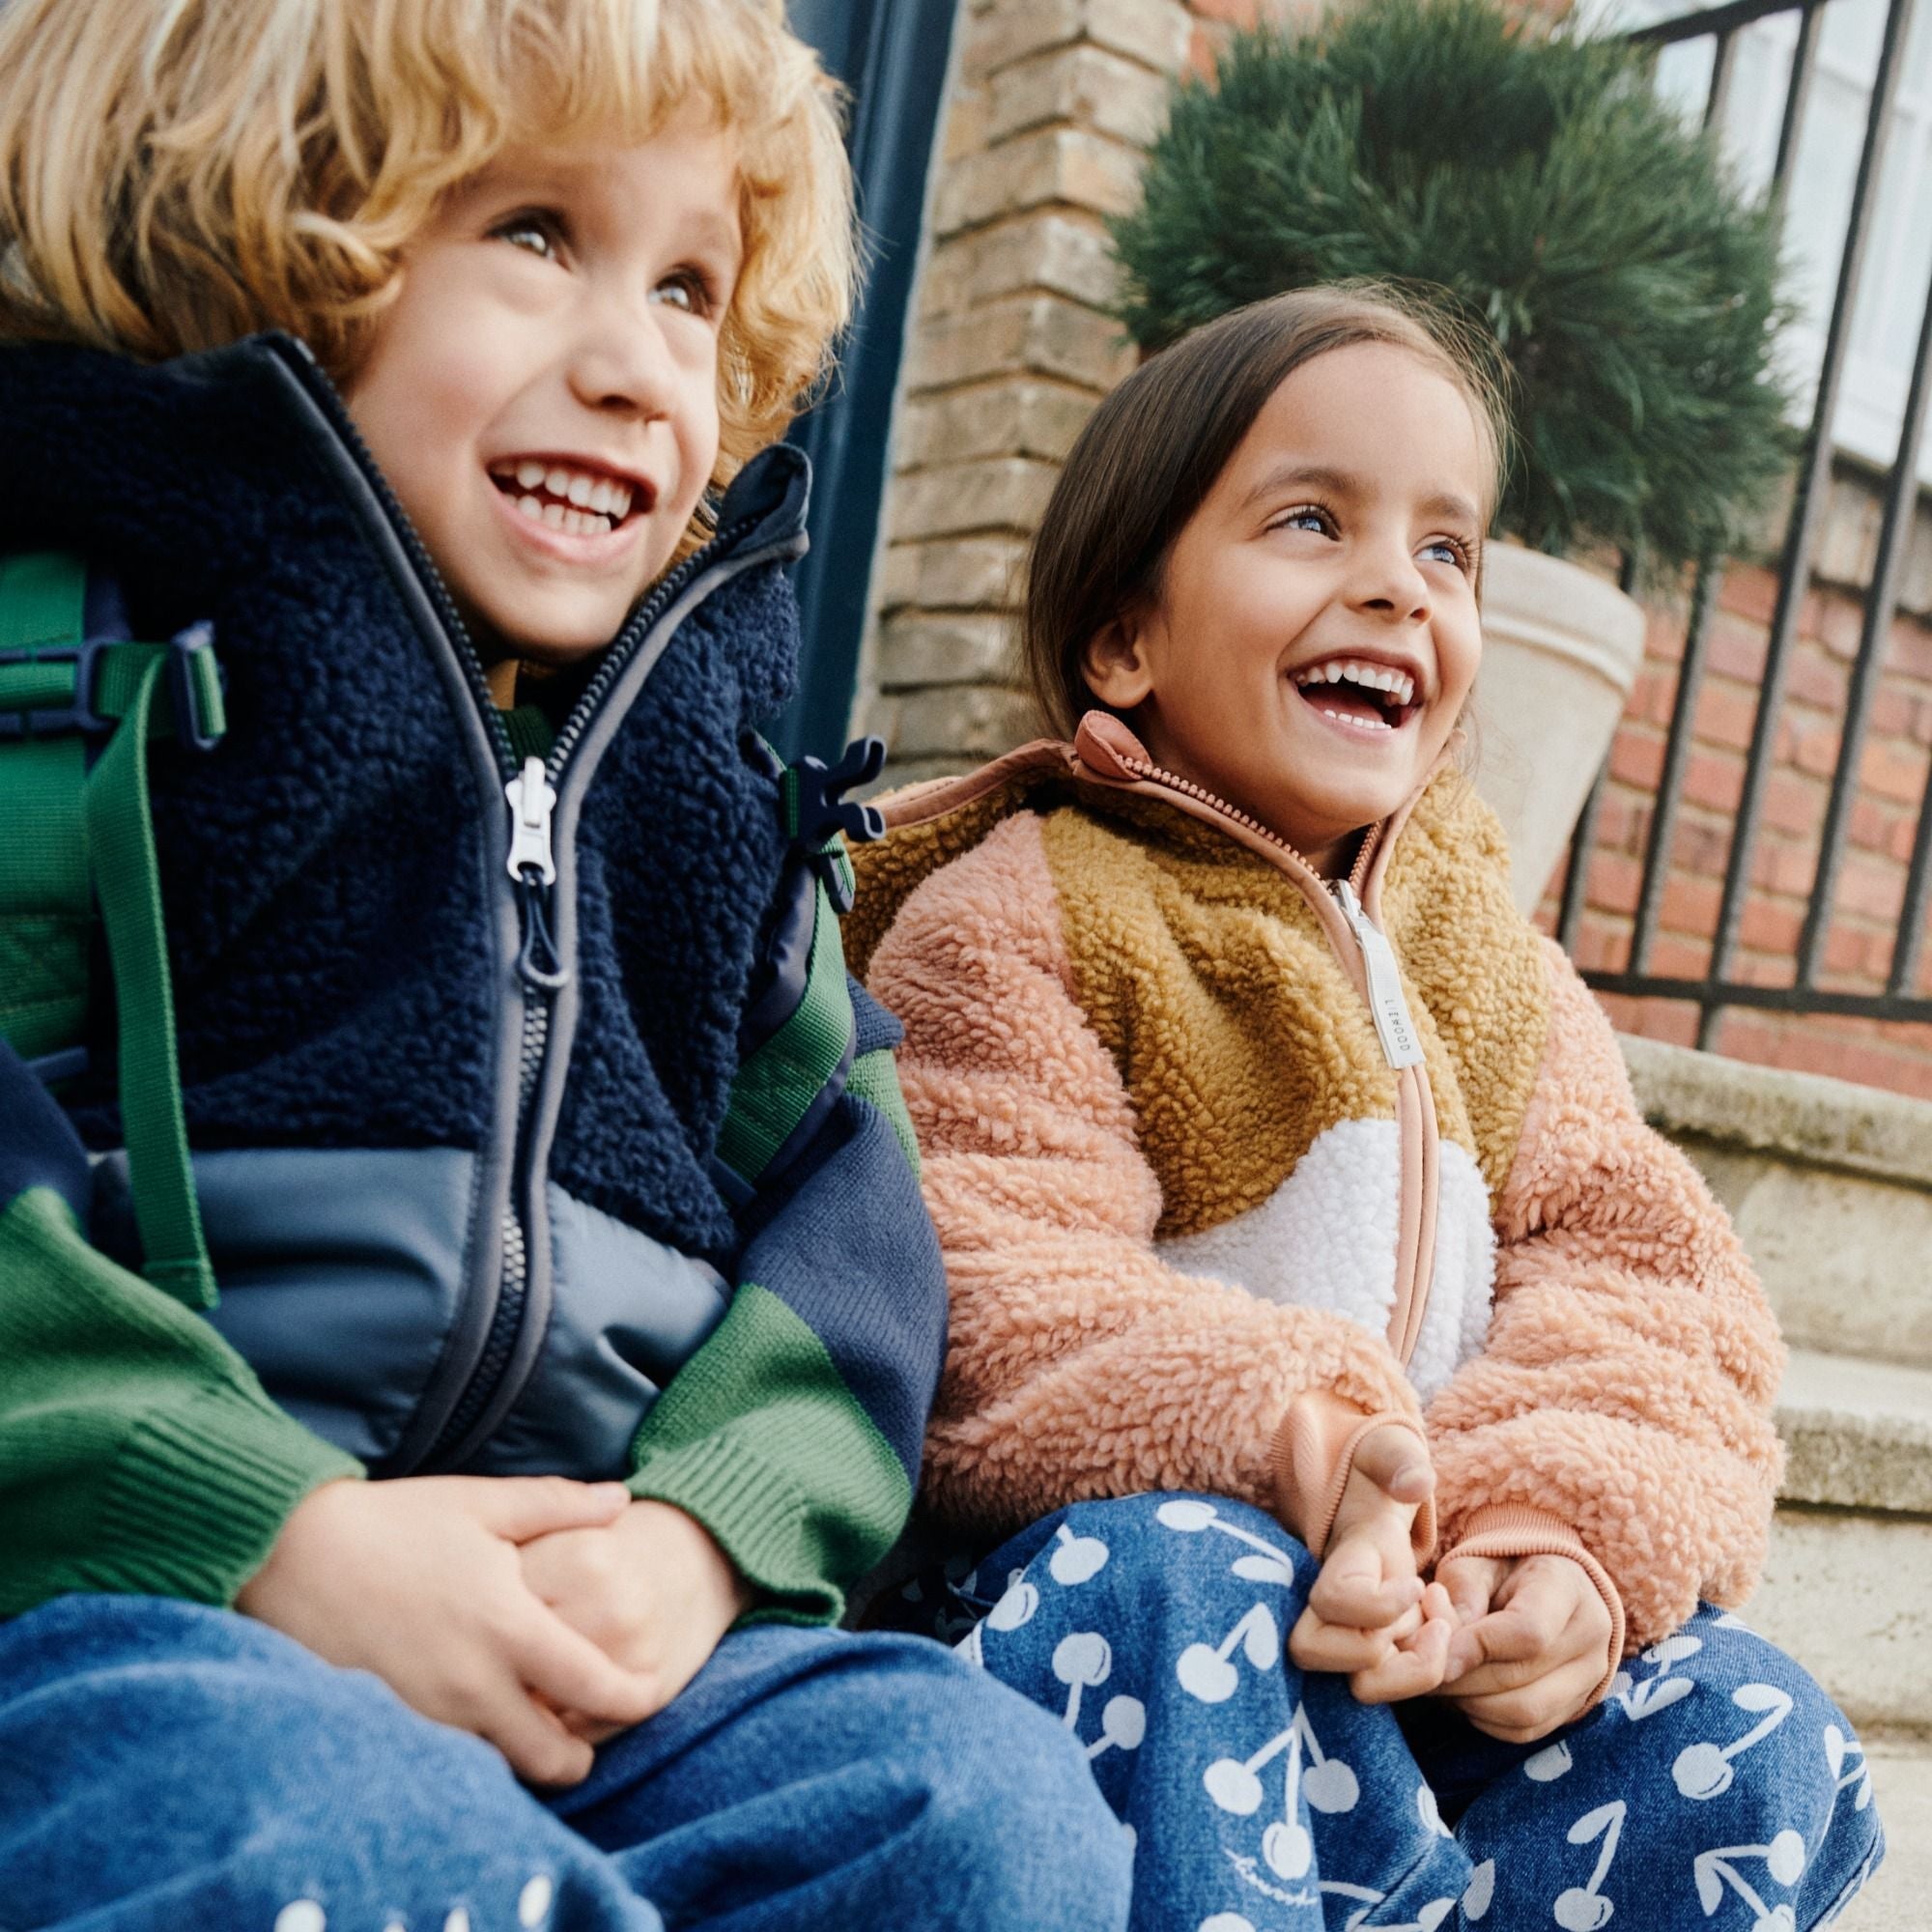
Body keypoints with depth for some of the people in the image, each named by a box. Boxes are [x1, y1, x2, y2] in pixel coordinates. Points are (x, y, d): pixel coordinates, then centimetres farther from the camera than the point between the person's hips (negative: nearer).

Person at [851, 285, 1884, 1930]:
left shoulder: (1487, 958, 12)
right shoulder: (1016, 918, -7)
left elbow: (1619, 1252, 2)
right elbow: (1013, 1327, -18)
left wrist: (1576, 1524, -18)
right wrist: (1308, 1452, -33)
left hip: (1427, 1638, 6)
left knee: (1762, 1750, -9)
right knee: (1171, 1571, -36)